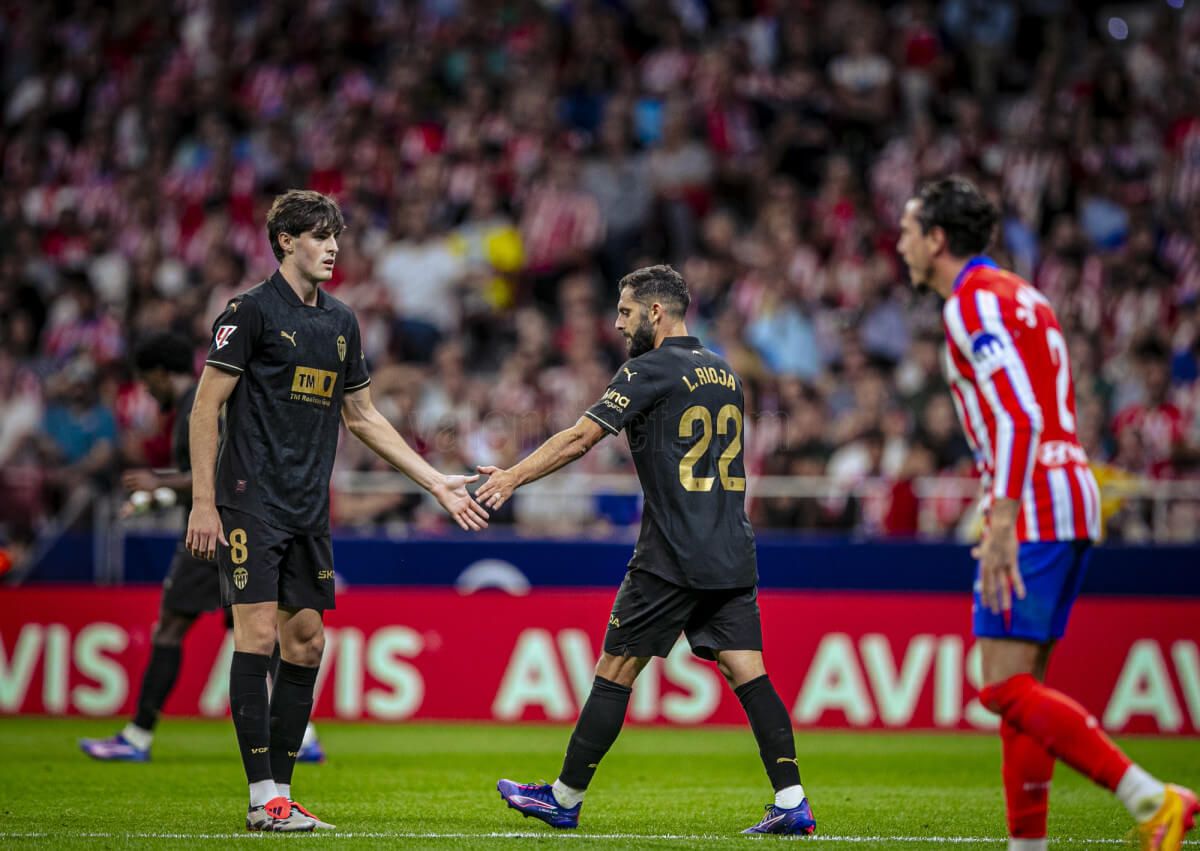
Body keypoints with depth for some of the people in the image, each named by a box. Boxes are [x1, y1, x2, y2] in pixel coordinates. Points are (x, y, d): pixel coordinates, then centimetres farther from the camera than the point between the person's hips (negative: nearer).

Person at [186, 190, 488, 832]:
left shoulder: (341, 321, 14)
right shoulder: (252, 310, -6)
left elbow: (362, 417, 22)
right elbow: (206, 405, -7)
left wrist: (436, 483, 19)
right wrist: (203, 504, -13)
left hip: (309, 511, 7)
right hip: (251, 502, -7)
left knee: (306, 642, 4)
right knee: (257, 633, -10)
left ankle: (281, 794, 10)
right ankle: (262, 798, -9)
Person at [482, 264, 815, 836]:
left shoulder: (651, 371, -6)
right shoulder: (724, 374, 16)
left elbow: (580, 438, -9)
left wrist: (512, 477, -2)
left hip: (673, 556, -7)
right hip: (733, 557, 7)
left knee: (615, 671, 2)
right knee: (747, 673, 1)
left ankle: (565, 798, 10)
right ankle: (792, 803, -10)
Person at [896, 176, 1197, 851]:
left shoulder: (973, 300, -9)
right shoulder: (1022, 296, 21)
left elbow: (1019, 417, -21)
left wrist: (1001, 525, -26)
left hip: (1034, 507, -10)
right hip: (1073, 499, 10)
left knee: (1005, 688, -13)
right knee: (1021, 689, 10)